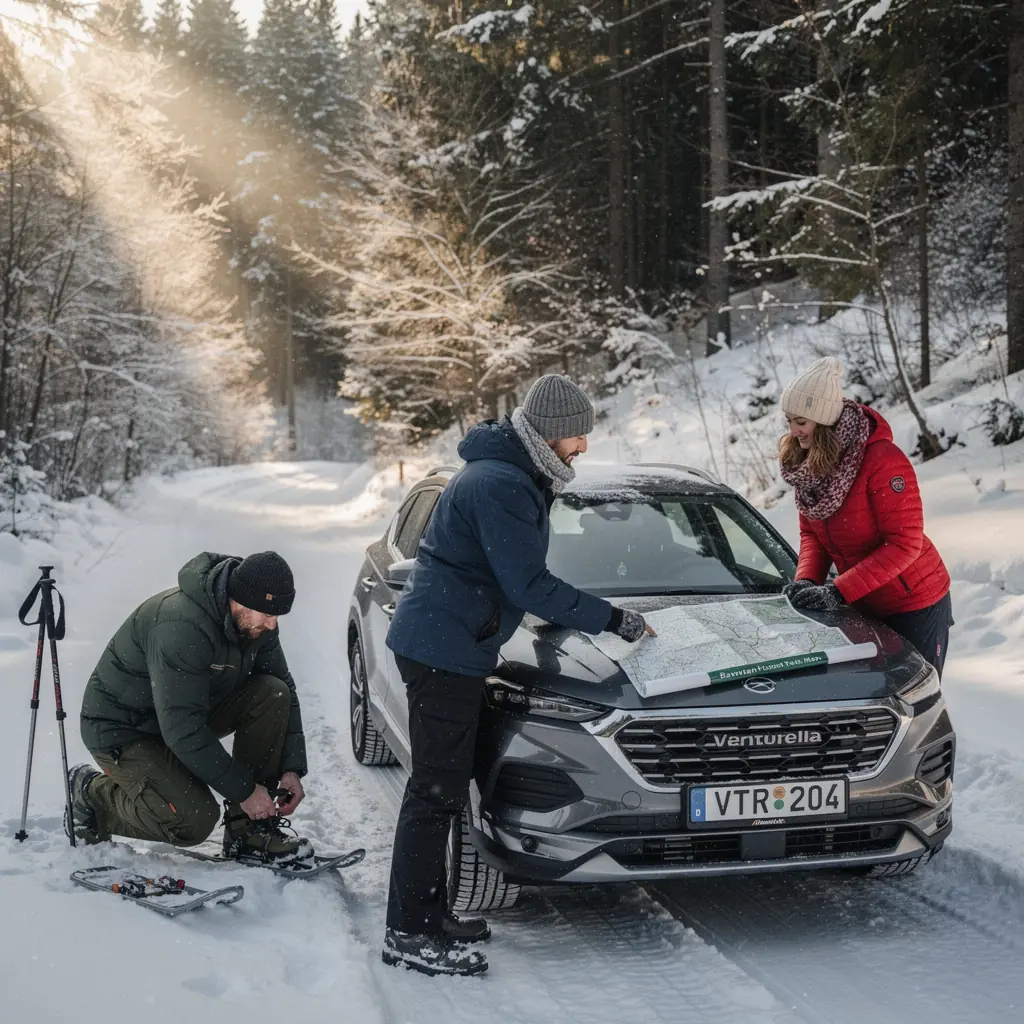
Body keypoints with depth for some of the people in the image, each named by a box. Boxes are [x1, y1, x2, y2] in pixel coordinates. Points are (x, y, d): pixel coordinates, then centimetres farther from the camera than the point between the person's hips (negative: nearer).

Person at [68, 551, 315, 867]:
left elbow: (285, 691, 2)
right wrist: (243, 790, -28)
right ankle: (93, 793, 3)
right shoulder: (182, 627, -35)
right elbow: (183, 730, -34)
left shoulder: (257, 621, -9)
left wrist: (292, 768, -9)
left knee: (273, 694, -14)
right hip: (123, 731, -8)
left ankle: (251, 830, -7)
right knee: (195, 821, -24)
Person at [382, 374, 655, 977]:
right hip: (443, 648, -11)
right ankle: (409, 934, -3)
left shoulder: (517, 477, 15)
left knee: (443, 785, 15)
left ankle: (429, 915, 23)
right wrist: (614, 620, -14)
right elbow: (529, 587, -21)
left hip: (452, 647, 11)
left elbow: (521, 578, 25)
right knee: (436, 790, -8)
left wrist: (575, 612, 18)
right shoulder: (500, 485, -19)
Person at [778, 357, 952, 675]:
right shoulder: (805, 463, -2)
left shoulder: (882, 460, -25)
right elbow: (811, 533, 7)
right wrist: (807, 580, -14)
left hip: (916, 606, -7)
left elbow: (905, 543, -25)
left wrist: (838, 591, -29)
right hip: (867, 608, 7)